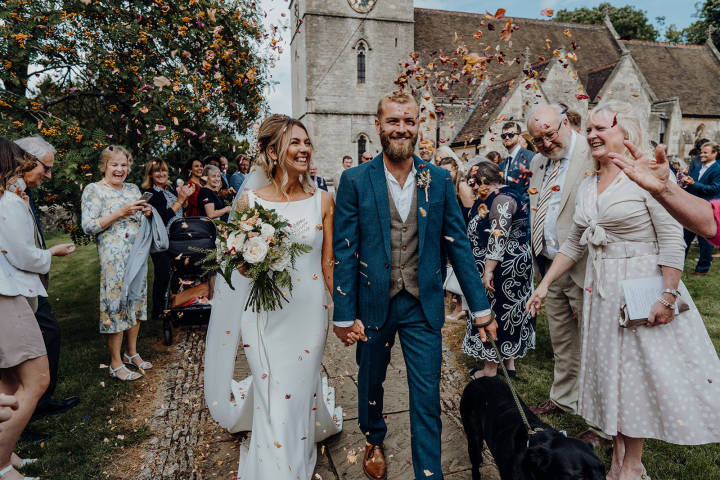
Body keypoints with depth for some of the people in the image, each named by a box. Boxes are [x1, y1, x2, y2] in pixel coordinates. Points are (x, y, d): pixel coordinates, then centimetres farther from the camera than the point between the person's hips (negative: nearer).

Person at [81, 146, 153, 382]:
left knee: (137, 300, 11)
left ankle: (132, 353, 26)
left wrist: (147, 212, 0)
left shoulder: (133, 189, 15)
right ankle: (116, 364, 7)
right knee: (117, 304, -4)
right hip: (113, 258, -6)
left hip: (137, 254, 7)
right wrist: (121, 212, -19)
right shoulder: (93, 190, -3)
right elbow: (88, 226, -12)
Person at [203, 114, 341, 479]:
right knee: (274, 400, 6)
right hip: (264, 315, -1)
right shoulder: (250, 199, -5)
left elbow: (328, 263, 2)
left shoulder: (322, 200, -2)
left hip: (309, 312, 1)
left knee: (299, 392, 15)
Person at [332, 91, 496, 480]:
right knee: (371, 383, 22)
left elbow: (457, 244, 2)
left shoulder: (439, 180, 0)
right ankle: (374, 440, 52)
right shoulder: (355, 181, -6)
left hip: (423, 306, 0)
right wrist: (344, 315, -10)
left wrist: (480, 306, 0)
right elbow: (344, 252, -7)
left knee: (427, 400, 5)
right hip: (372, 304, 0)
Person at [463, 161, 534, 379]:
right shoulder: (498, 197, 14)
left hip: (503, 269, -10)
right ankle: (509, 363, 28)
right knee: (506, 312, 16)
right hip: (508, 266, 10)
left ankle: (490, 370, 9)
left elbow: (499, 237, -26)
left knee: (496, 313, -2)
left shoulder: (502, 198, -18)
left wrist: (489, 270, -27)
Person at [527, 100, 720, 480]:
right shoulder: (587, 186, 9)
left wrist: (669, 296, -20)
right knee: (609, 370, 13)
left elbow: (672, 240, -15)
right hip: (601, 291, 6)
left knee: (640, 371, 5)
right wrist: (544, 284, 12)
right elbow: (574, 244, 14)